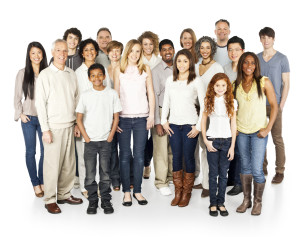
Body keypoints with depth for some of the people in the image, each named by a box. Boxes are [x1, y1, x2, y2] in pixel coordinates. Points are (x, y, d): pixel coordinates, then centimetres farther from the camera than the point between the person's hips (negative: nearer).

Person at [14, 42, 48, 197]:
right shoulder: (23, 73, 1)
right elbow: (17, 96, 5)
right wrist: (20, 114, -3)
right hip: (29, 119, 0)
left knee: (45, 151, 2)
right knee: (31, 151, 5)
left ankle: (42, 182, 18)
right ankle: (35, 184, 17)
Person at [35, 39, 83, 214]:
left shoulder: (72, 74, 10)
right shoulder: (45, 75, -4)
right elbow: (40, 103, -7)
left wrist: (77, 124, 11)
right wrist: (45, 129, -11)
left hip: (69, 126, 5)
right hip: (53, 127, -5)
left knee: (69, 163, 9)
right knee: (52, 164, -2)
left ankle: (65, 194, 23)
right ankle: (50, 200, 8)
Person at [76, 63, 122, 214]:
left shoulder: (112, 94, 2)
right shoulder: (85, 96, 3)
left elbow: (116, 117, 4)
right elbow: (79, 119, 4)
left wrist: (110, 137, -3)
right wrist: (86, 138, -3)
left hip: (106, 141, 0)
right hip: (90, 141, 1)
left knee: (105, 173, 4)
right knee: (90, 174, 3)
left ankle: (106, 201, 17)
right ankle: (92, 201, 16)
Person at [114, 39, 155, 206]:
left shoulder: (146, 69, 7)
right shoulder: (119, 70, 6)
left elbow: (150, 93, 7)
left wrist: (152, 114, 0)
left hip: (141, 117, 0)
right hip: (123, 117, 0)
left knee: (139, 155, 3)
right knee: (125, 155, 3)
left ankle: (138, 191, 13)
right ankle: (126, 191, 13)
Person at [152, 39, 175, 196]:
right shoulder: (156, 71, -3)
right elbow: (154, 96, -6)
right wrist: (157, 122, -11)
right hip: (162, 112, -4)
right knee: (161, 148, 0)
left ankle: (172, 175, 27)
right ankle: (161, 182, 11)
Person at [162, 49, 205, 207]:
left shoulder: (196, 81, -4)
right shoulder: (170, 80, 7)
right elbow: (166, 102, 13)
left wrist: (198, 126, -9)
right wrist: (164, 121, 5)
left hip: (190, 125, -3)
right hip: (173, 124, 3)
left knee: (188, 157, 2)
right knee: (176, 157, 6)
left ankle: (187, 193, 16)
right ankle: (178, 192, 17)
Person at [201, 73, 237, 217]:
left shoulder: (232, 102, 2)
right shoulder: (209, 101, 1)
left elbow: (233, 125, 3)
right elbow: (203, 121, 5)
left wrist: (232, 146, -1)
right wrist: (206, 141, -4)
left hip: (227, 140, 1)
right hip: (212, 140, 0)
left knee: (223, 174, 6)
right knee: (213, 173, 5)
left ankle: (221, 202, 18)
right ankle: (213, 203, 15)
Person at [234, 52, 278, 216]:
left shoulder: (264, 82, -5)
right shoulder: (235, 85, 5)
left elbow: (274, 106, -3)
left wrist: (268, 128, -10)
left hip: (258, 131, -3)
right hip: (241, 131, 3)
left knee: (256, 170, -5)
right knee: (245, 167, 11)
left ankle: (258, 202, 15)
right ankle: (246, 200, 26)